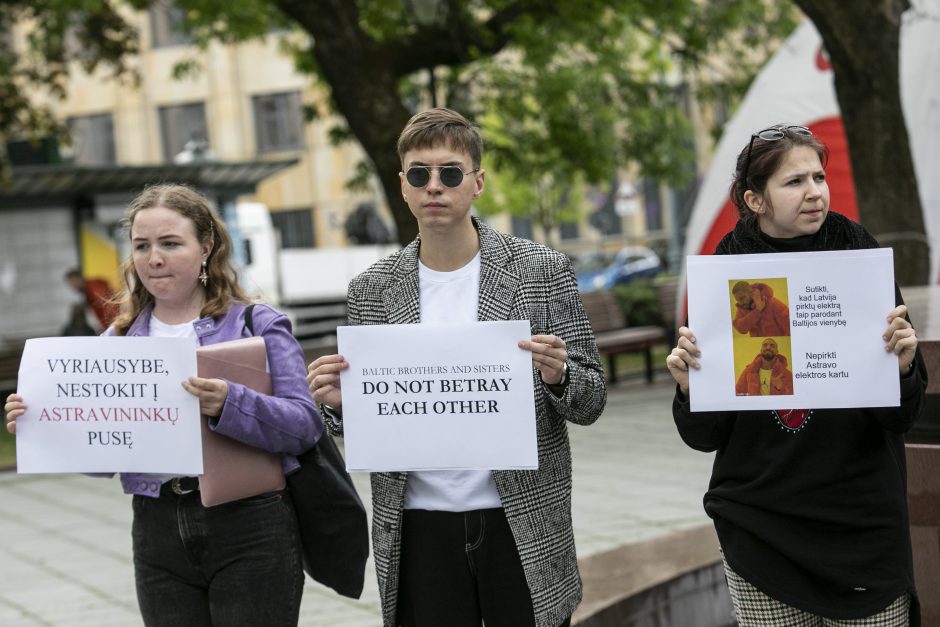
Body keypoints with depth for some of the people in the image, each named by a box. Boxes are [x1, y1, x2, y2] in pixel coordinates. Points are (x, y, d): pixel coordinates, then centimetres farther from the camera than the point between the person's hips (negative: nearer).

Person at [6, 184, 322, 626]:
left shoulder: (258, 325, 0)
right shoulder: (118, 341, 11)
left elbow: (305, 425, -11)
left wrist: (228, 404, -28)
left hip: (249, 528, -3)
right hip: (158, 536, 4)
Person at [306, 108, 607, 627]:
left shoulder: (542, 271, -1)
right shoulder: (372, 290, 5)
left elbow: (589, 403, 2)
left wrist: (558, 376, -20)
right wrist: (339, 404, -11)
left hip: (524, 527, -1)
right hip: (419, 532, 2)